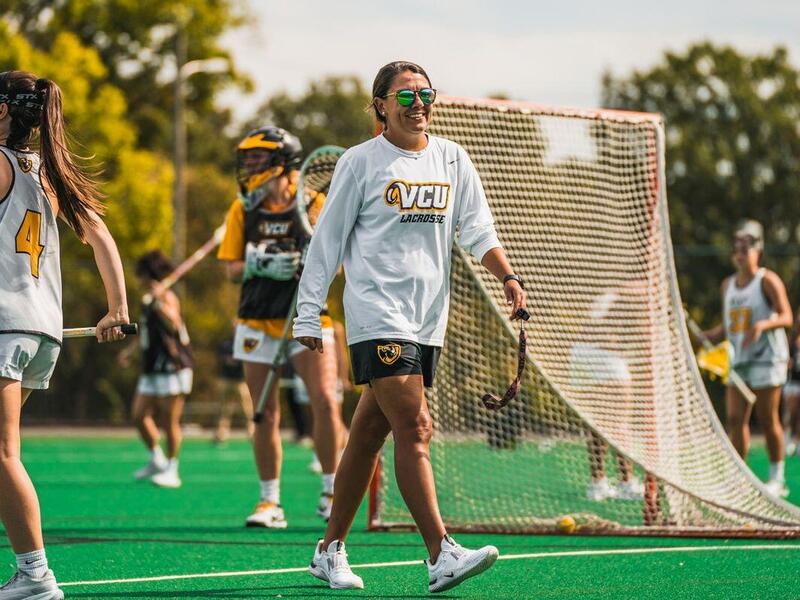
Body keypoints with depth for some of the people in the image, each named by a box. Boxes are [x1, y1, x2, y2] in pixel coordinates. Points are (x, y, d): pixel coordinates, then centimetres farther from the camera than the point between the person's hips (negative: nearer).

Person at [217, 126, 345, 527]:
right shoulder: (243, 209, 5)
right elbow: (232, 268, 5)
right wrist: (262, 265, -15)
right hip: (258, 320, 2)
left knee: (324, 399, -14)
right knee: (266, 414, 3)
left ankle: (330, 492, 1)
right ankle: (270, 501, 11)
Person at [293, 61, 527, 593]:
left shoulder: (452, 159, 12)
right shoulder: (362, 162, -1)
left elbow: (477, 230, 9)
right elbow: (327, 241, 2)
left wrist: (508, 275, -9)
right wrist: (309, 315, 0)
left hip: (428, 320, 5)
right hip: (377, 315, -5)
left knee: (369, 434, 10)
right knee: (414, 428, -16)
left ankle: (331, 550, 19)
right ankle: (442, 555, -22)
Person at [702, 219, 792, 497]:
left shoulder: (768, 281, -6)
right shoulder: (728, 284, 14)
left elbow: (786, 317, -13)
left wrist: (764, 324, -31)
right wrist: (709, 336, 1)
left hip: (766, 357, -6)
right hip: (739, 359, 6)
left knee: (768, 419, -3)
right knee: (735, 418, -2)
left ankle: (777, 478, 6)